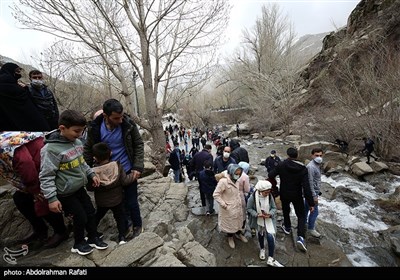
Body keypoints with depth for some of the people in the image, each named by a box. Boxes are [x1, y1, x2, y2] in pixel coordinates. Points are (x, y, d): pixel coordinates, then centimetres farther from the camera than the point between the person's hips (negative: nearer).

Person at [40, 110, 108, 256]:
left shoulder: (77, 142, -4)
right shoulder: (51, 149, -24)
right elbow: (46, 176, -21)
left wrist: (91, 174, 5)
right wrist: (52, 198, -20)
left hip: (79, 188, 7)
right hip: (65, 193, -7)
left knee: (91, 212, 16)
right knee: (81, 218, 6)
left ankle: (93, 238, 38)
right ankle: (79, 243, 35)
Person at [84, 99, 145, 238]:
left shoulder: (128, 124, -18)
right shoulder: (95, 127, -13)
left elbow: (139, 145, -9)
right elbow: (88, 149, 1)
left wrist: (138, 167, -15)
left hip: (128, 170, -2)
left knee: (131, 202, 8)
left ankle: (137, 225, 35)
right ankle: (126, 224, 41)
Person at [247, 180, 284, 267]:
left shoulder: (270, 196, -17)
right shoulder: (253, 197, -26)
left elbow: (274, 208, -6)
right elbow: (249, 208, -14)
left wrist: (270, 214, -25)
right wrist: (257, 214, -27)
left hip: (268, 219, 1)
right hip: (259, 220, -1)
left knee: (270, 237, -9)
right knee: (260, 235, 21)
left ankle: (270, 259, 9)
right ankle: (262, 249, 51)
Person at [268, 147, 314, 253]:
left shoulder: (281, 165, -17)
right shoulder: (303, 168, -17)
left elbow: (270, 176, -14)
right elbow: (306, 187, -19)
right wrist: (311, 203, -14)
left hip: (284, 194, 1)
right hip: (297, 196, -1)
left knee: (286, 210, 26)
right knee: (301, 215, 14)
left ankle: (287, 227, 45)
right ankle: (300, 237, -1)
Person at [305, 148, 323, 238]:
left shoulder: (317, 165, 5)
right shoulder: (311, 166, -25)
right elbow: (310, 182, -25)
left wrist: (318, 191, 19)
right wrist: (314, 196, -22)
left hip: (315, 191, 9)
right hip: (312, 192, -9)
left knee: (306, 208, 21)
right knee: (314, 211, 3)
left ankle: (304, 223, 38)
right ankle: (311, 228, 20)